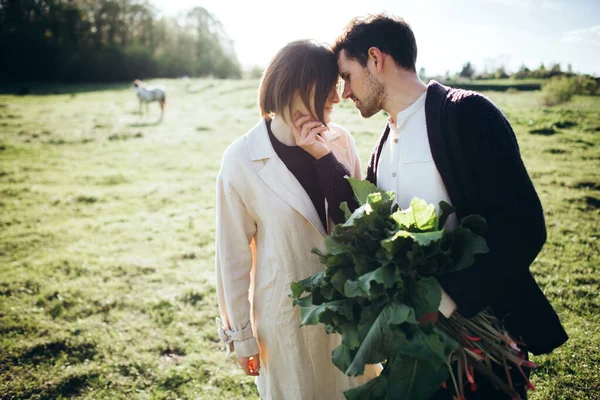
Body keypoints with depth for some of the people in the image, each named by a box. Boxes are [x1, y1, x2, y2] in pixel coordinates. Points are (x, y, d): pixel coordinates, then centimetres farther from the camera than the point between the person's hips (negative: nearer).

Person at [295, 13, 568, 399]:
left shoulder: (466, 113, -15)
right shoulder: (387, 139, 9)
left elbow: (523, 225, -23)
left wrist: (449, 297, -31)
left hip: (479, 325, -7)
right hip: (415, 328, 7)